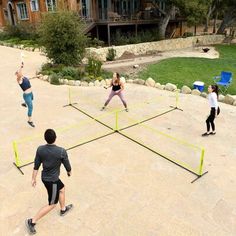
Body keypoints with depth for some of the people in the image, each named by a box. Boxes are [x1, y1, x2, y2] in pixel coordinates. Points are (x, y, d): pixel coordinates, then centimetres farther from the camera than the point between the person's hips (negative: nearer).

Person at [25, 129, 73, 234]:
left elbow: (36, 166, -2)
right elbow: (67, 166, -9)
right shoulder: (61, 151, -25)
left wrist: (33, 179, 11)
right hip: (52, 180, -7)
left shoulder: (40, 149, -12)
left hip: (44, 177, 7)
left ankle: (63, 209, 50)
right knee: (52, 204, 12)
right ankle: (32, 221, 13)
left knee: (62, 189, 30)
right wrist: (69, 172, 13)